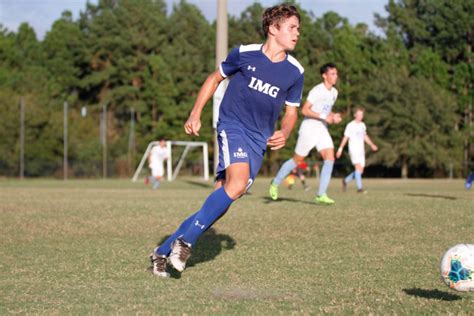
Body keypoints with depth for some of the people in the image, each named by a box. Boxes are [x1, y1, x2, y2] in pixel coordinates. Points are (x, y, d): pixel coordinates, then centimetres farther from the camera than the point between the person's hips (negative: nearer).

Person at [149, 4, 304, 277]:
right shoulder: (245, 54, -3)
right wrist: (196, 114, 6)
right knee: (238, 182, -30)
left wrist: (284, 134, -6)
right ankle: (186, 241, -19)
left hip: (259, 141, 4)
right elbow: (215, 78, 12)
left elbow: (291, 111, 15)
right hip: (233, 126, -4)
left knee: (219, 207, -4)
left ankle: (164, 251, 8)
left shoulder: (295, 72, 4)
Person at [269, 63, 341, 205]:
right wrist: (324, 117, -24)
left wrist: (333, 117, 3)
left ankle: (321, 194, -11)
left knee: (330, 158, -12)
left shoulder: (334, 92, 9)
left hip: (322, 129, 7)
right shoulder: (317, 90, -16)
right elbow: (305, 110, -20)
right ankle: (275, 183, 25)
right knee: (297, 160, 4)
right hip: (309, 129, -7)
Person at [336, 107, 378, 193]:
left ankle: (346, 180, 24)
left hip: (361, 150, 7)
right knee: (358, 167, -20)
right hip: (353, 150, -6)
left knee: (361, 170, 3)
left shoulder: (363, 125, 13)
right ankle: (359, 188, -22)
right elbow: (345, 138, -4)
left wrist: (372, 145, 14)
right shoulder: (350, 125, -5)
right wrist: (340, 149, -8)